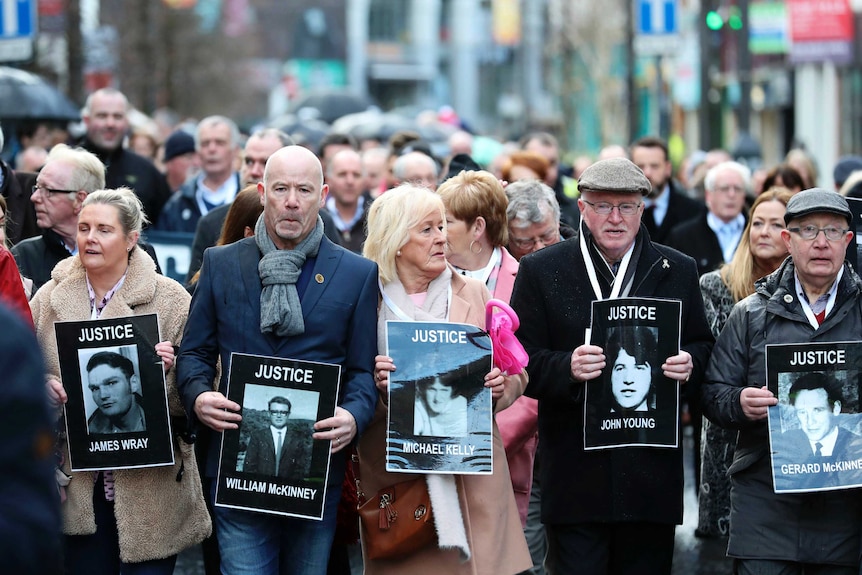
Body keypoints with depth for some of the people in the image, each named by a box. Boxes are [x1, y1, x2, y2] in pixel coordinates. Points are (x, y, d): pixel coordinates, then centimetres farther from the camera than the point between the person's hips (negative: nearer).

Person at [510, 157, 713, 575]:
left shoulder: (678, 271, 10)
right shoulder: (540, 271, 3)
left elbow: (702, 347, 17)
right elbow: (520, 362, 0)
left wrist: (689, 364, -7)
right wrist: (566, 368, -20)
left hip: (652, 471, 2)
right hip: (576, 474, -2)